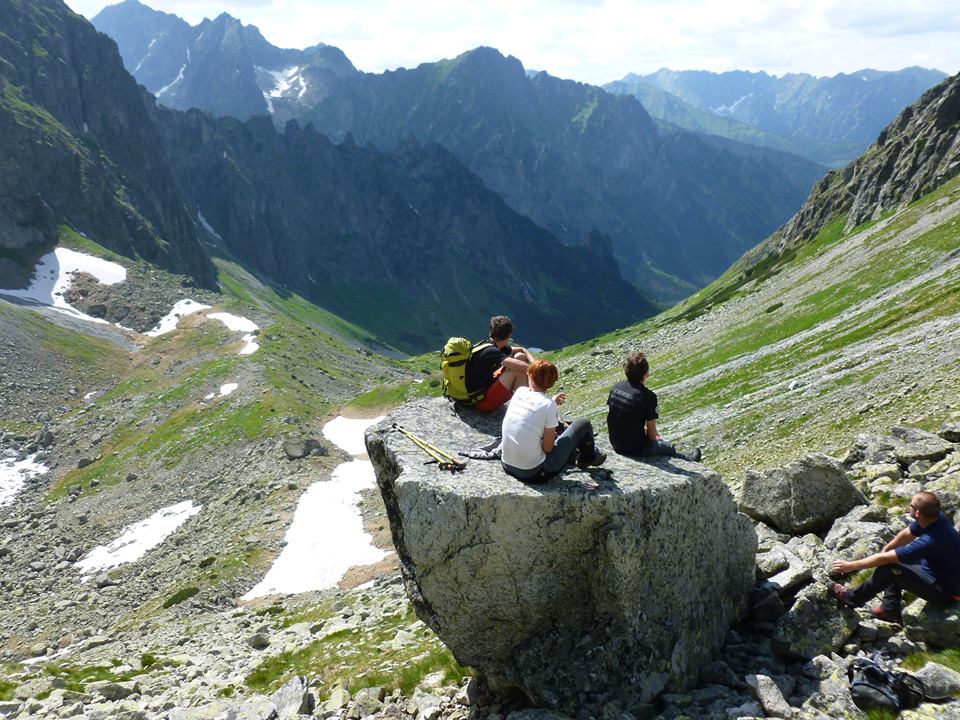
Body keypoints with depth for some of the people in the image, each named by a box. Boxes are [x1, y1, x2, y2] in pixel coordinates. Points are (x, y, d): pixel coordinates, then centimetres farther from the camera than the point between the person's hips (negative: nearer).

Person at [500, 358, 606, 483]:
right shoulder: (549, 405, -18)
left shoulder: (519, 391, -3)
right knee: (583, 424, 8)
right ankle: (590, 457, 35)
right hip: (533, 473, -6)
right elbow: (548, 448, -12)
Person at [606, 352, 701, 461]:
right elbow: (652, 434, -17)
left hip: (616, 444, 6)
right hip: (636, 449, -6)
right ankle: (689, 461, 52)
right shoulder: (648, 396, -24)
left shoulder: (616, 387, -5)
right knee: (669, 448, 24)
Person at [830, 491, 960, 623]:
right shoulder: (935, 517, -13)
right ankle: (890, 609, 18)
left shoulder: (929, 542, -36)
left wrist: (851, 566, -18)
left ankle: (853, 598, 5)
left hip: (945, 592, -9)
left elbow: (884, 558, -27)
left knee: (888, 568, -17)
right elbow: (906, 534, 7)